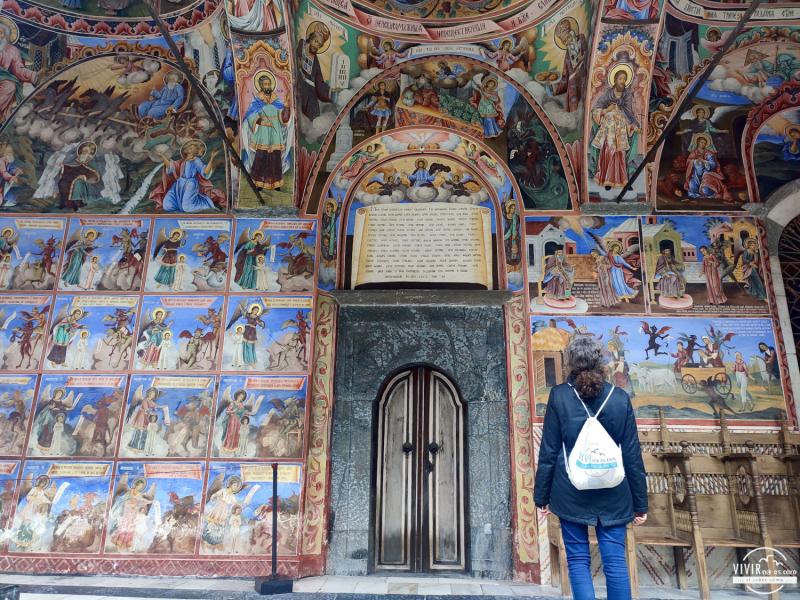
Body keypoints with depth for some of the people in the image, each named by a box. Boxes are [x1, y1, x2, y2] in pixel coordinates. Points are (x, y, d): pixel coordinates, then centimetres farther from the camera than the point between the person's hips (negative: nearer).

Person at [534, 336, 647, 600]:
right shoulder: (620, 397, 0)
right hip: (613, 495, 1)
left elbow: (548, 452, -3)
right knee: (615, 560, 7)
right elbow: (632, 454, 3)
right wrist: (640, 503, 10)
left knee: (578, 560, 8)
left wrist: (542, 496, 5)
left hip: (571, 493, -1)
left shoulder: (559, 396, -5)